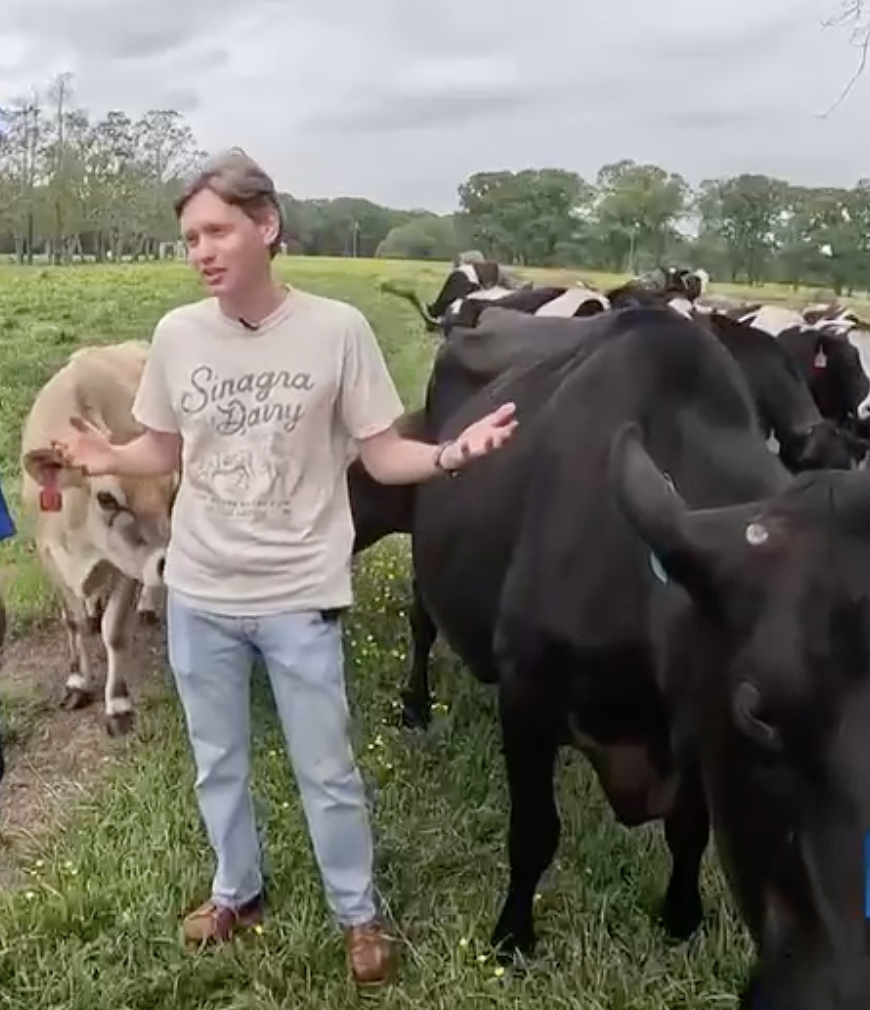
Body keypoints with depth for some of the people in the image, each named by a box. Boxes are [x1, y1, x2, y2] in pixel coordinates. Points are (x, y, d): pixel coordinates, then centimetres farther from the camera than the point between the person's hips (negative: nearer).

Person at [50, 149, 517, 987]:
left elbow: (381, 456, -8)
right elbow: (165, 452, 7)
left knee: (326, 771, 11)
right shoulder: (176, 334, -4)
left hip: (300, 595, -3)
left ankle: (358, 916, 34)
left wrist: (450, 454, -25)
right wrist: (108, 459, -12)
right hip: (197, 592, 3)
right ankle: (236, 892, 44)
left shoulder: (337, 328, -12)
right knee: (217, 763, 20)